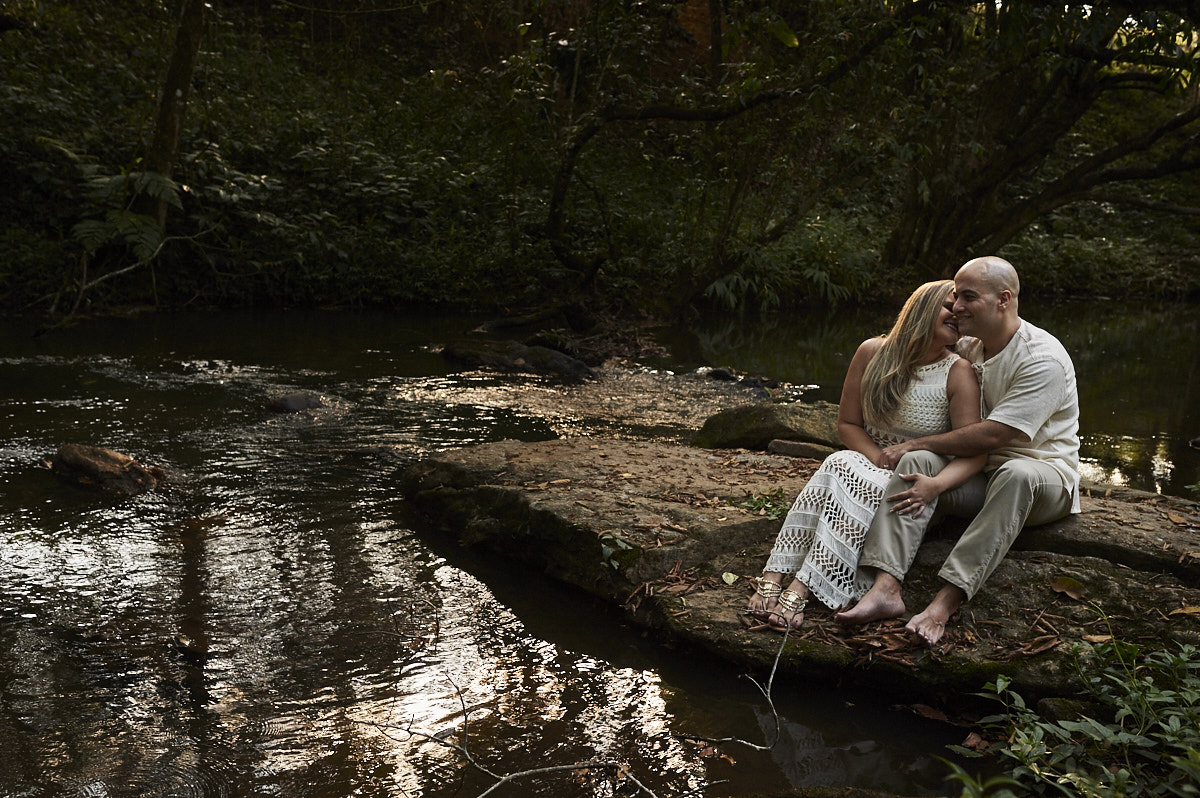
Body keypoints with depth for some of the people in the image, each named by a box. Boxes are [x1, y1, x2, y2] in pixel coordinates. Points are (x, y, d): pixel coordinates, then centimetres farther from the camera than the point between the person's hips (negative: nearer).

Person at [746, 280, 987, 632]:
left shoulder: (959, 374, -10)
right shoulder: (873, 353, -2)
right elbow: (847, 424, 3)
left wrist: (934, 484, -37)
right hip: (870, 463, 3)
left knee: (849, 475, -34)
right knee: (839, 464, -32)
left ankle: (800, 590, -42)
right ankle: (773, 577, -41)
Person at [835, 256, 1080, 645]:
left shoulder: (1043, 359, -17)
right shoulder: (966, 349, 5)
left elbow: (990, 436, -23)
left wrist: (912, 443, -18)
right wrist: (912, 452, -8)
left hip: (1044, 472, -5)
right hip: (980, 471, 6)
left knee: (1017, 474, -40)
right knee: (916, 461, -21)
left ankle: (945, 602, -45)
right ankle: (886, 587, -37)